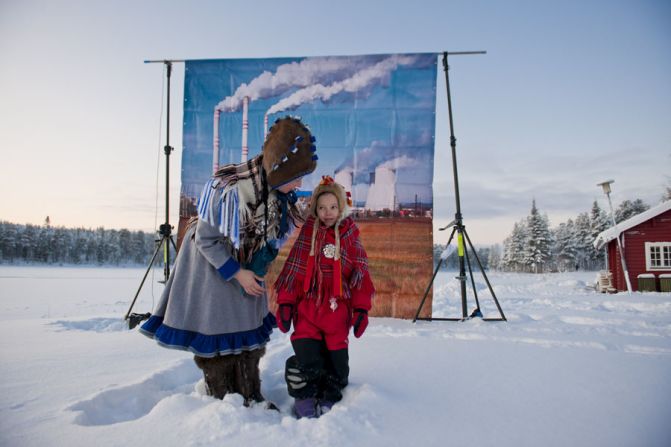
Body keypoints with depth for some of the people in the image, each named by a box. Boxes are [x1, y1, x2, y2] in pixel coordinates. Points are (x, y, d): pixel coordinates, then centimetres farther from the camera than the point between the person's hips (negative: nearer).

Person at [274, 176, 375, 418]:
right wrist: (285, 303, 0)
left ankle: (329, 397, 27)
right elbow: (292, 271, 4)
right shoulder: (307, 236, 4)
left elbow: (360, 275, 6)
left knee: (336, 357, 4)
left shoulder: (350, 238, 4)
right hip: (307, 307, 0)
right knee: (307, 357, -7)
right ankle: (304, 396, 18)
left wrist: (361, 308, 2)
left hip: (338, 310, 1)